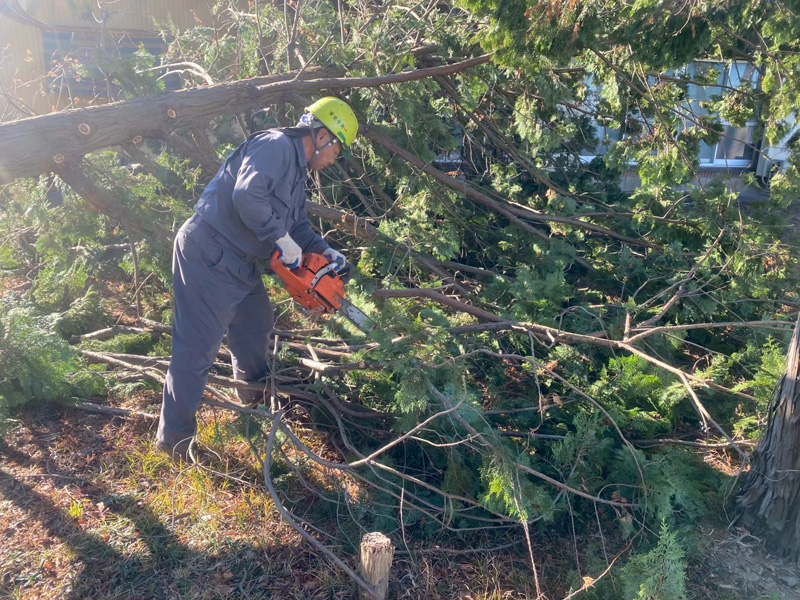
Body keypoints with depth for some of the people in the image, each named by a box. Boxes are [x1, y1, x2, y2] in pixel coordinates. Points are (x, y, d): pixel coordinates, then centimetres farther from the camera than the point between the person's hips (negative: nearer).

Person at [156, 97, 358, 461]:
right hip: (208, 255, -11)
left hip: (239, 260, 11)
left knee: (257, 325, 24)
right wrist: (282, 239, -23)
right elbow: (247, 195, -33)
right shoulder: (276, 145, -17)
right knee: (199, 346, -6)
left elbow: (298, 223, 20)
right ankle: (175, 438, 5)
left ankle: (256, 390, 47)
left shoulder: (297, 171, 16)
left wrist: (323, 251, 4)